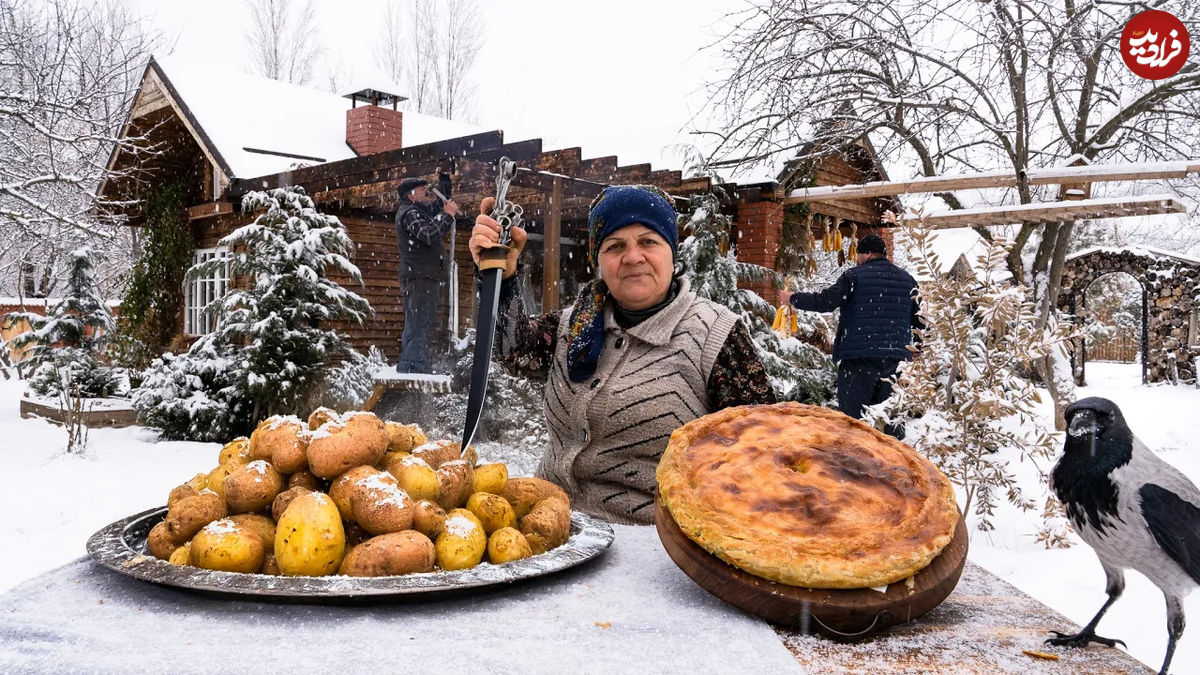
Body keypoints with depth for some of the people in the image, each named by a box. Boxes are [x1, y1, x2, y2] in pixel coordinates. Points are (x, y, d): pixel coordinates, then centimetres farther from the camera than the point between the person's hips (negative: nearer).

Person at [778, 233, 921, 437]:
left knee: (853, 413, -1)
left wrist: (793, 298, 3)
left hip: (861, 355, -6)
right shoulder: (907, 279, 12)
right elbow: (919, 319, 16)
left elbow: (825, 302, -11)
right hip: (896, 356, 6)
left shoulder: (855, 276, -7)